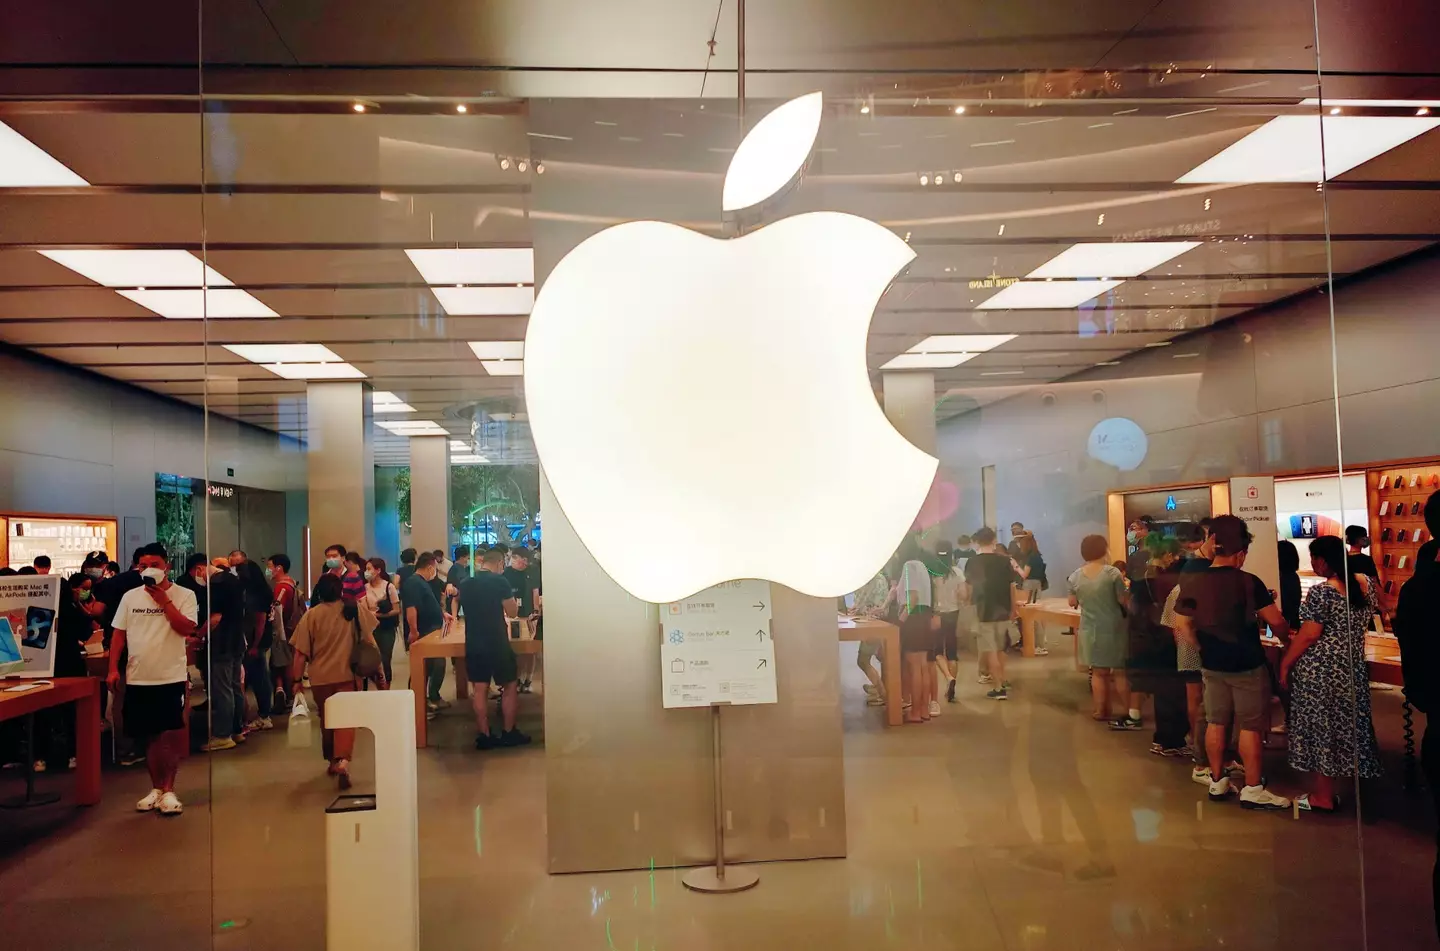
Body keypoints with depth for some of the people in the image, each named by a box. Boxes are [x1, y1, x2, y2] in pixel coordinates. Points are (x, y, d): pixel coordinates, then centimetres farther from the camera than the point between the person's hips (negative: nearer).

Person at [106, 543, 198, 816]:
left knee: (170, 736, -2)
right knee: (149, 737, 12)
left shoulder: (184, 595, -4)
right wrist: (113, 669, 2)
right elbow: (118, 634, 9)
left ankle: (168, 790, 7)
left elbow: (187, 628, -17)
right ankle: (156, 788, 24)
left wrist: (163, 600, -17)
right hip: (138, 679, 4)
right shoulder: (130, 597, 7)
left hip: (171, 677, -4)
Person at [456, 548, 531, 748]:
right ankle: (508, 733, 13)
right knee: (510, 686, 9)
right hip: (497, 644, -5)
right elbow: (512, 612, -6)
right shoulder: (500, 582, -11)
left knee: (479, 689, 8)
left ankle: (484, 736, 10)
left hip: (473, 644, 5)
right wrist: (514, 601, 14)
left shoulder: (465, 584, 6)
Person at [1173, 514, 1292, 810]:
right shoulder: (1248, 582, -17)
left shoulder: (1192, 581, -4)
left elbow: (1182, 625, 2)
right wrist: (1287, 641, 7)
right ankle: (1252, 789, 10)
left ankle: (1217, 781, 21)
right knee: (1250, 726, 4)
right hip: (1246, 664, -5)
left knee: (1216, 723, 13)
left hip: (1211, 665, 5)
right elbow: (1276, 621, -13)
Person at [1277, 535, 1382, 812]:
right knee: (1345, 723, 16)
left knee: (1320, 727, 3)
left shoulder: (1321, 592, -19)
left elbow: (1308, 635, -18)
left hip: (1319, 670, -7)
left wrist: (1285, 664, -8)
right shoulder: (1366, 582, 3)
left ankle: (1322, 797, 12)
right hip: (1352, 666, 7)